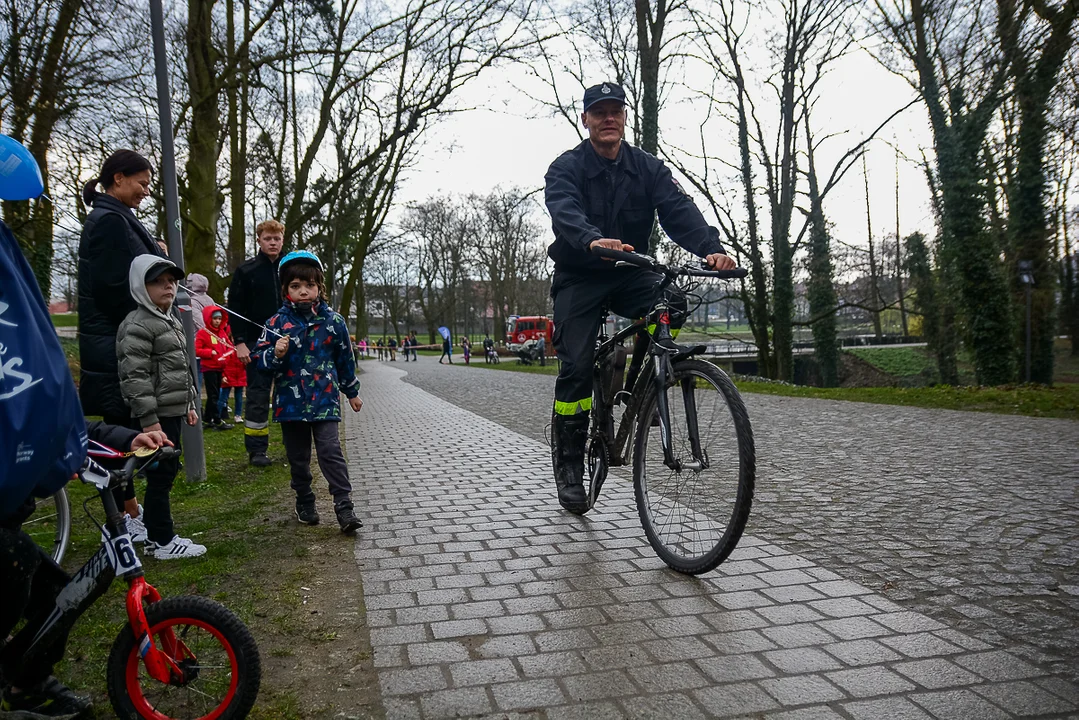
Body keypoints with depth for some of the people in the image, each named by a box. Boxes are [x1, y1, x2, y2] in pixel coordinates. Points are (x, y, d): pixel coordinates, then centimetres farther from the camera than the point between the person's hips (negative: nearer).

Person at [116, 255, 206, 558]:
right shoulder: (137, 326, -14)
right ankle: (163, 542, 7)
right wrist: (148, 418, -24)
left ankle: (157, 536, 27)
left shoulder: (172, 321, 17)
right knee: (160, 475, -3)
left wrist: (189, 405, 22)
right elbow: (134, 376, -21)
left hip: (173, 412, 10)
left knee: (167, 472, 15)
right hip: (157, 416, -10)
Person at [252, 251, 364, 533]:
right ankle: (305, 504, 29)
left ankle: (344, 507, -6)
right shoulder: (277, 322, -2)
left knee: (330, 452, -9)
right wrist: (276, 354, -22)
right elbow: (260, 357, 0)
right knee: (298, 457, 12)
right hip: (291, 401, 1)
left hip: (325, 400, -1)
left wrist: (352, 392, 17)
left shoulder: (333, 321, 0)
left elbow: (345, 359, 10)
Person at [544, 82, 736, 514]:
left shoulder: (648, 167, 1)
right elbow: (565, 211, -29)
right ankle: (568, 462, 3)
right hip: (580, 276, -2)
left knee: (672, 305, -29)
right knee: (577, 366, -12)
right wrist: (592, 241, -53)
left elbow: (678, 208, -16)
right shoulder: (566, 168, -7)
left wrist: (710, 248, -36)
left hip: (630, 273, 2)